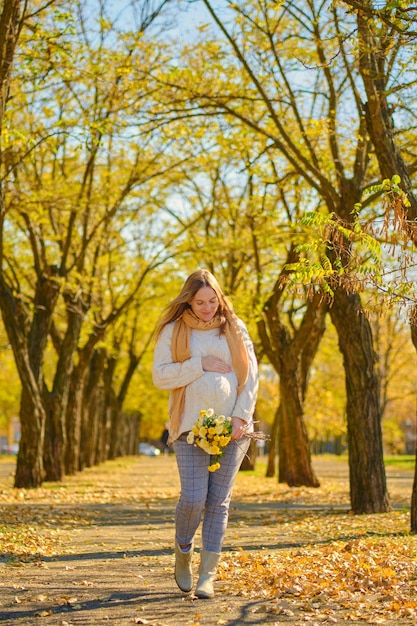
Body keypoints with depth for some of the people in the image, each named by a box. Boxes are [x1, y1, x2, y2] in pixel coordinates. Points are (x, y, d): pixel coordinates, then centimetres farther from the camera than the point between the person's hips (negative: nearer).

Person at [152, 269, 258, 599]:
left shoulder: (235, 328, 9)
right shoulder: (174, 331, 4)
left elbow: (251, 376, 6)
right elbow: (160, 376, -4)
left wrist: (241, 417, -6)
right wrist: (201, 364, -12)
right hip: (191, 425, -1)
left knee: (219, 502, 1)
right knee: (193, 498, -10)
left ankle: (208, 575, 7)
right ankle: (183, 553, 19)